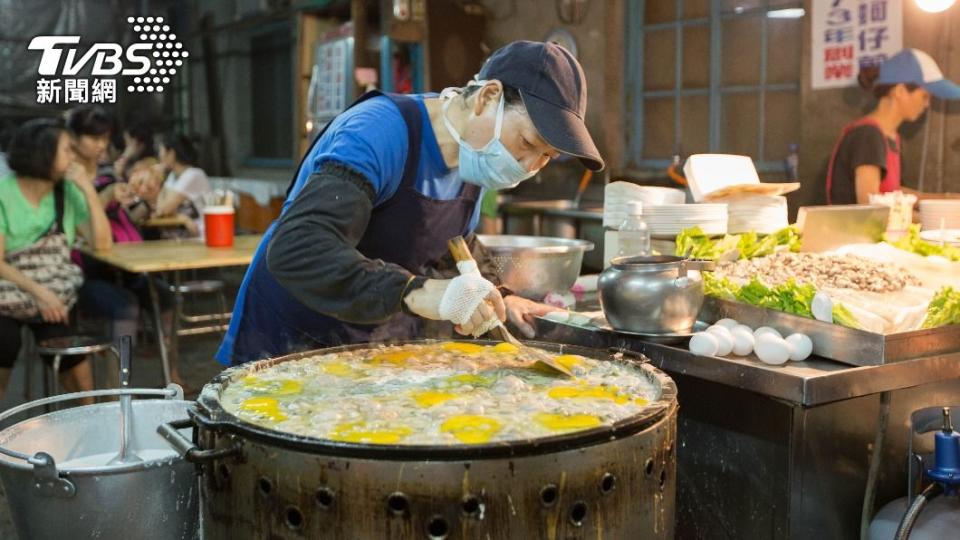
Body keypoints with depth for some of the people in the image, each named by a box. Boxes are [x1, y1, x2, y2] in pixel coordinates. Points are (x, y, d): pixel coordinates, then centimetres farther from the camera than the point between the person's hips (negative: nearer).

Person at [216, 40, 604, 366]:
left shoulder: (475, 152, -1)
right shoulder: (379, 131, -27)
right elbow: (295, 250, -39)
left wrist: (495, 299, 0)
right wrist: (415, 291, -49)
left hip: (386, 345, 7)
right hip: (292, 343, -7)